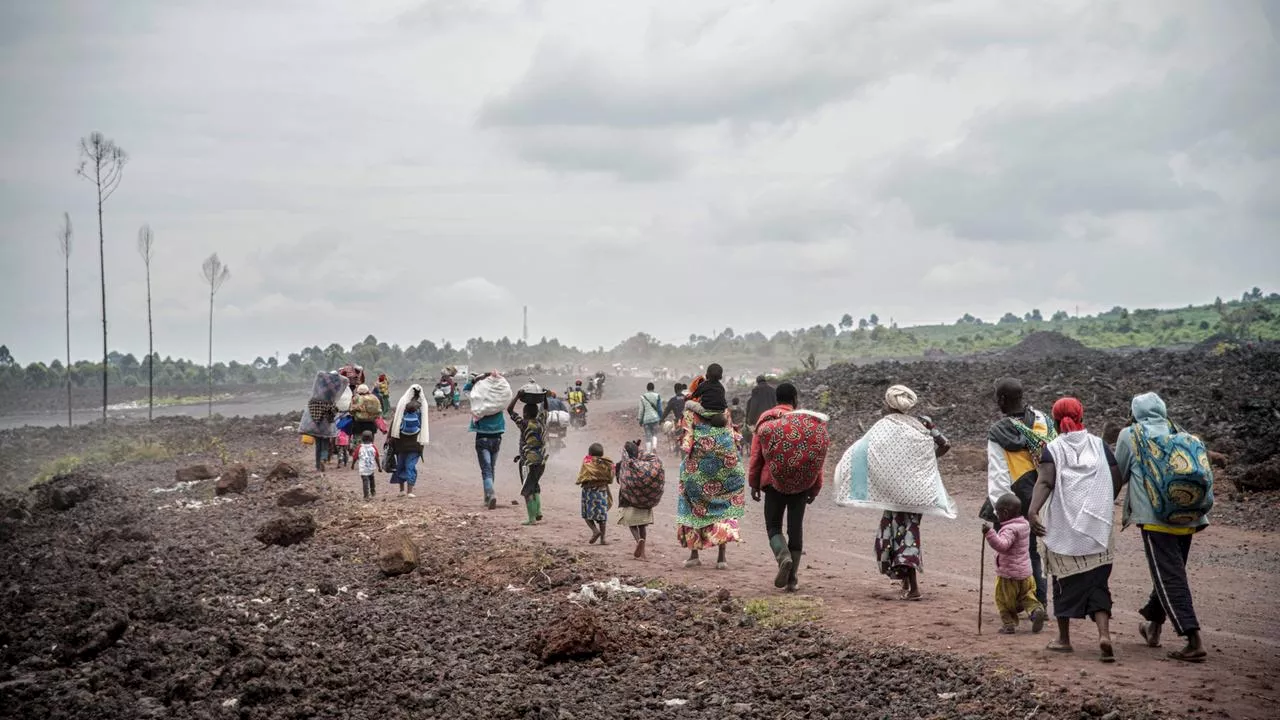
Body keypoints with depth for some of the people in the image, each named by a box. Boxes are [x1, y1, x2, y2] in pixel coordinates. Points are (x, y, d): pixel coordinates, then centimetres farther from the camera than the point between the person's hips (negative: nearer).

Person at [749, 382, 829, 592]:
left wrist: (754, 484, 7)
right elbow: (817, 458, 2)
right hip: (802, 483, 1)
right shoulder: (808, 421, 3)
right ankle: (792, 579, 7)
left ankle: (784, 557, -22)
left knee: (773, 526, 7)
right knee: (795, 527, 8)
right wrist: (815, 488, 9)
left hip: (774, 482, -1)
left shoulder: (766, 420, 1)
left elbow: (756, 455, 1)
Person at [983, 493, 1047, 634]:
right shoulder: (1025, 524, 4)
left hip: (1008, 576, -8)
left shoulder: (1009, 529, -23)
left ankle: (1009, 624, 11)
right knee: (1027, 596, 20)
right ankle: (1036, 609, -5)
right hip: (1025, 573, 8)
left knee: (1004, 601, 9)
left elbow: (1002, 545, -40)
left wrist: (989, 533, -48)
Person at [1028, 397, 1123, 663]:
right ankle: (1104, 634, -13)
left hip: (1065, 527, -2)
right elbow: (1117, 480, 7)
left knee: (1066, 582, 9)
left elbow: (1045, 482, -16)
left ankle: (1064, 638, 17)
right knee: (1098, 583, 5)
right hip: (1098, 527, 2)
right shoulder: (1099, 444, 7)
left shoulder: (1054, 448, -1)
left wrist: (1033, 511, -25)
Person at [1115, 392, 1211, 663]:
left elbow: (1118, 475, 11)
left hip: (1155, 517, -5)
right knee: (1172, 572, 21)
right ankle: (1154, 625, 38)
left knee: (1170, 578, -6)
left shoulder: (1130, 435, 2)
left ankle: (1194, 641, -15)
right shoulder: (1179, 433, 12)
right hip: (1188, 518, 5)